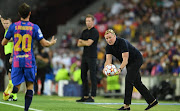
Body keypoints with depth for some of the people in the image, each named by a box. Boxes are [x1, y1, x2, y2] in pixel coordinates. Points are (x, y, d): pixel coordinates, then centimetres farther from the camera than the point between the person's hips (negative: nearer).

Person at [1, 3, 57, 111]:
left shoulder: (13, 26, 1)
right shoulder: (34, 27, -3)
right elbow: (44, 43, -1)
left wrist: (5, 42, 32)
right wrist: (52, 42, 21)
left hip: (16, 61, 1)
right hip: (29, 61, -1)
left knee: (16, 85, 3)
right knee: (30, 85, 12)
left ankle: (10, 92, -33)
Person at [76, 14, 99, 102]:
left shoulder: (94, 32, -8)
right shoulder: (84, 32, 16)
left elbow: (89, 43, -17)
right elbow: (79, 44, 12)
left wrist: (82, 41, 2)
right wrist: (86, 43, -6)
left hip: (92, 57, -8)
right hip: (84, 56, 8)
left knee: (92, 77, -7)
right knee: (83, 76, 8)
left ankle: (92, 97, -7)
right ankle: (85, 96, 13)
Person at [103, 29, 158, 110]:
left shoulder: (122, 42, -31)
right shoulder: (109, 47, -8)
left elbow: (125, 59, -37)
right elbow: (108, 59, -17)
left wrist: (120, 69, -53)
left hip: (136, 59, -8)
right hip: (130, 63, 8)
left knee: (128, 80, -17)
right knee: (137, 82, 10)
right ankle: (152, 101, 18)